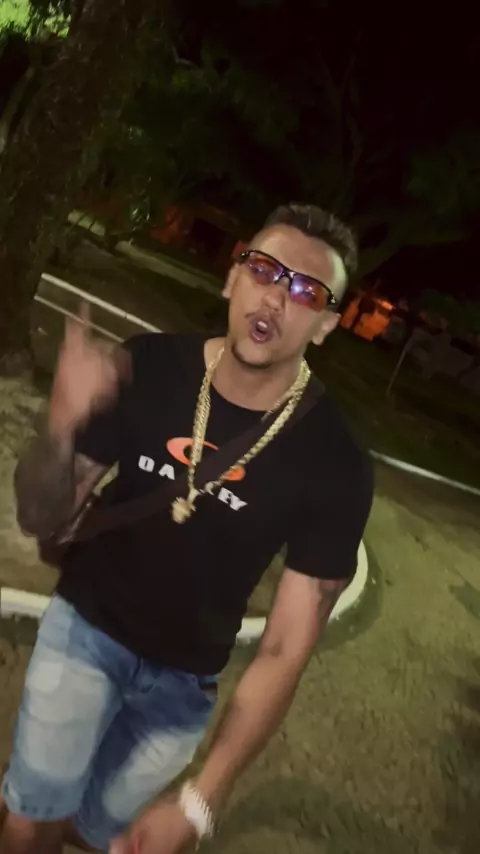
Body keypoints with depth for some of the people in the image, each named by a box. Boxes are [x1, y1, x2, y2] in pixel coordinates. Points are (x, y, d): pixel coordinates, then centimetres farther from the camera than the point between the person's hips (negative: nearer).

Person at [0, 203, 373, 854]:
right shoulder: (150, 368, -19)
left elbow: (286, 650, -19)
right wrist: (61, 426, -34)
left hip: (183, 677, 0)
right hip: (85, 623, 0)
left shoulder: (336, 464, -23)